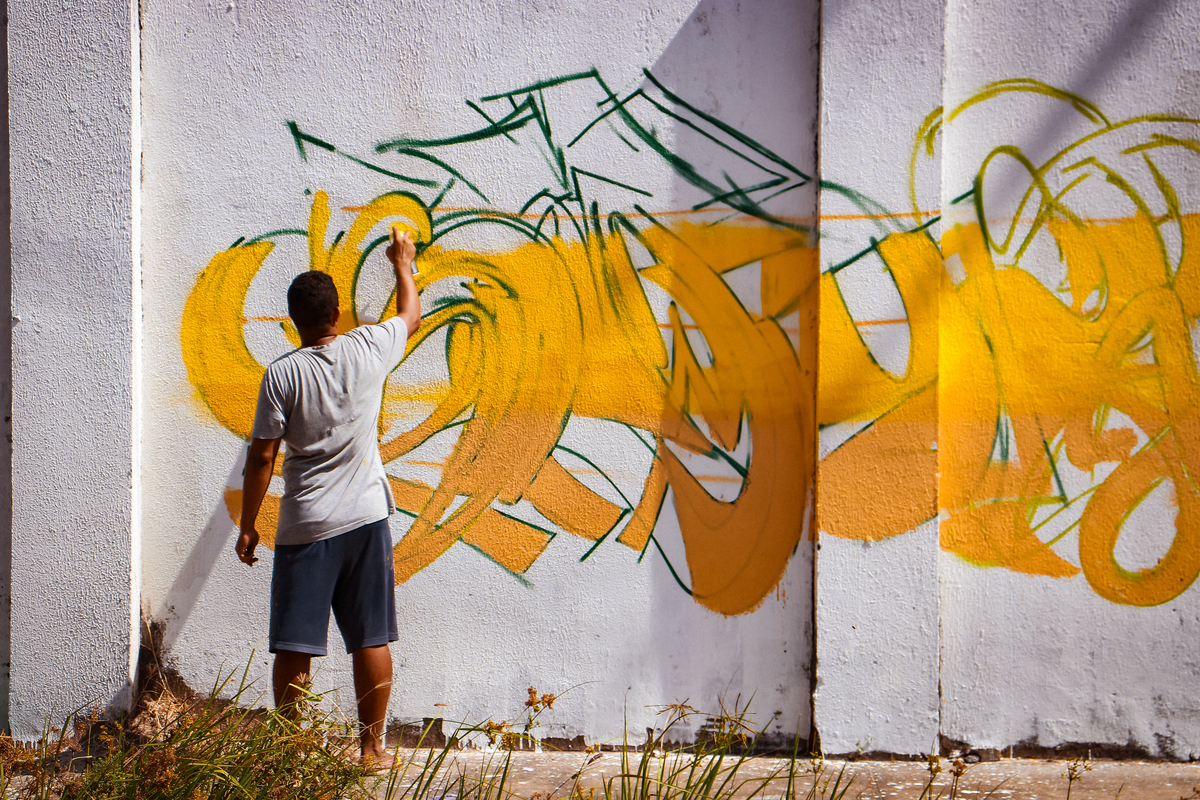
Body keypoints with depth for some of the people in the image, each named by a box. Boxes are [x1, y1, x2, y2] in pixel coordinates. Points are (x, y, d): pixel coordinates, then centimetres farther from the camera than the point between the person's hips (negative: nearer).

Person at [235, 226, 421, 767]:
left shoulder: (281, 374, -7)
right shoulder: (368, 351, -1)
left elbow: (262, 458, -6)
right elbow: (411, 316, 21)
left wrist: (247, 526, 4)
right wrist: (403, 264, 38)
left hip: (304, 527, -2)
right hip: (365, 519, 2)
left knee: (294, 647, 3)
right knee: (370, 640, 8)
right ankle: (372, 747, 15)